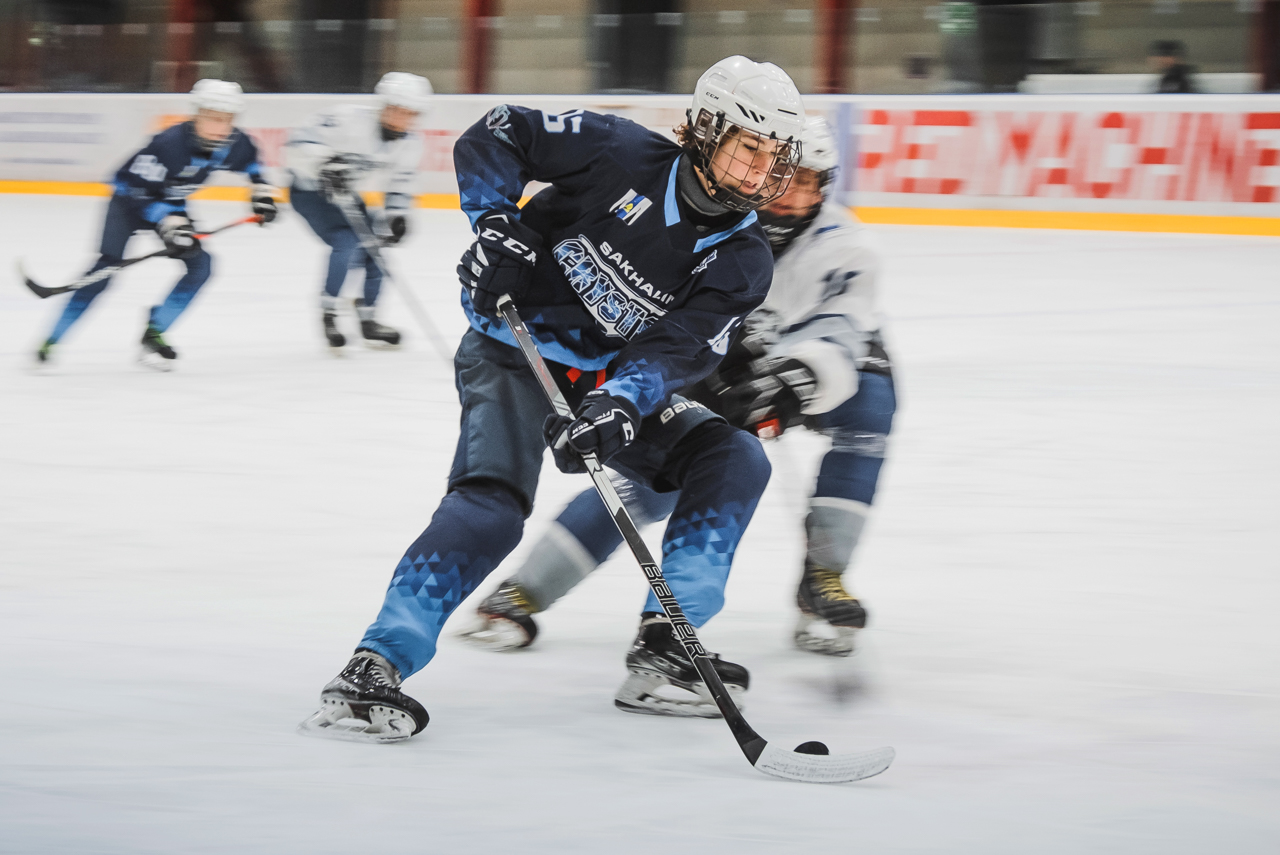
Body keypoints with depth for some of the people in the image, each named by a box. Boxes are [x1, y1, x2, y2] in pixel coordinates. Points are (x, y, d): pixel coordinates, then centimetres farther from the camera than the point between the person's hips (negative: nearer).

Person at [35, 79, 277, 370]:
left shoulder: (233, 144, -17)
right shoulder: (170, 143, -36)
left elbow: (249, 160, 10)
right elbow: (141, 190, -32)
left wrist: (261, 191, 3)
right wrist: (170, 223, -40)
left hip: (171, 203, 6)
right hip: (129, 200, -6)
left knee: (200, 265, -11)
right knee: (106, 269, -17)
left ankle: (153, 334, 0)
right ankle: (50, 342, -13)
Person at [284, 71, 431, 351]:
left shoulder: (409, 144, -8)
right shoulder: (350, 119, -29)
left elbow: (399, 184, 3)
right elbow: (298, 145, -28)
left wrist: (396, 217, -14)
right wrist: (324, 163, -44)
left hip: (345, 195, 8)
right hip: (310, 189, -8)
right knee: (348, 244, -25)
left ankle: (367, 319, 20)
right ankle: (328, 313, -15)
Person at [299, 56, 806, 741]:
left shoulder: (742, 261, -5)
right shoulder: (624, 153, -15)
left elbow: (680, 347, -19)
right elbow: (494, 135, -7)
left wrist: (621, 402, -36)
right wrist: (497, 224, -21)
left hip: (617, 379, 6)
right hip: (515, 354, -6)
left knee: (735, 463, -9)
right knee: (492, 506, -28)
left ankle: (663, 642, -3)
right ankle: (374, 668, -32)